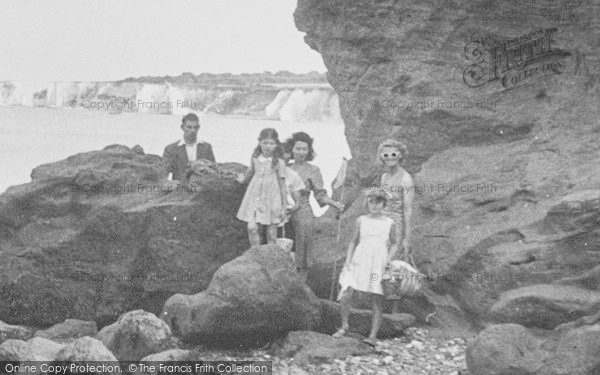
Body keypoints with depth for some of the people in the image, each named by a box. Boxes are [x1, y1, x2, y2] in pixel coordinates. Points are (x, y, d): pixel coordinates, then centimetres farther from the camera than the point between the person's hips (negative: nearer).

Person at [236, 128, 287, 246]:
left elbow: (282, 184, -2)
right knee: (252, 227, -7)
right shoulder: (255, 159, 0)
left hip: (271, 198, -2)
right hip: (255, 197, 2)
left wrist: (283, 206, -1)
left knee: (271, 231, 4)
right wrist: (243, 179, 38)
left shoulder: (279, 162, -7)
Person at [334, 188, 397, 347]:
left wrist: (390, 259, -2)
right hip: (359, 262, 1)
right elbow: (353, 242, 12)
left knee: (377, 301, -1)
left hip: (379, 265, -1)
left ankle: (373, 336, 7)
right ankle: (344, 326, 14)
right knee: (344, 296, -8)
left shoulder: (389, 223, 3)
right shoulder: (361, 221, 6)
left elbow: (393, 244, 12)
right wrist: (348, 261, 4)